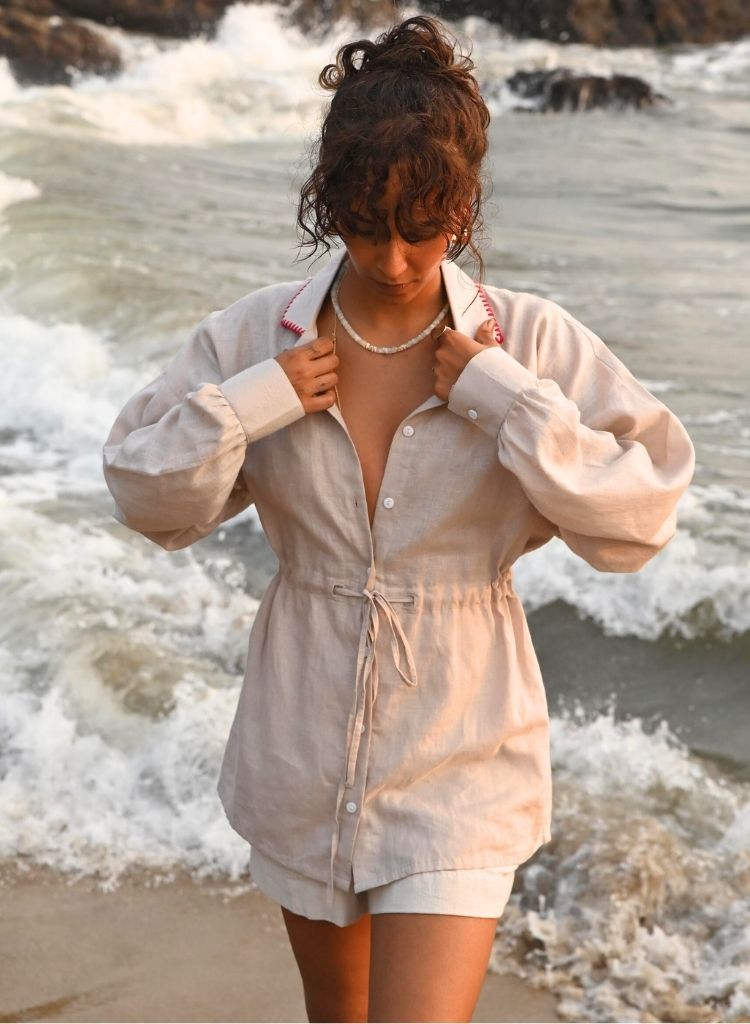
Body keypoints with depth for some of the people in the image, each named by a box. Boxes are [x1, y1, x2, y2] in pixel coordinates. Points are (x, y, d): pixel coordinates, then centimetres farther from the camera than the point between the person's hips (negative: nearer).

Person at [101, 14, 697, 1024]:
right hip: (304, 742, 3)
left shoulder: (533, 343, -12)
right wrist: (249, 407, -19)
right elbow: (148, 498, -2)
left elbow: (643, 515, -16)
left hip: (458, 757, -3)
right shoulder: (258, 335, -7)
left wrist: (507, 400, -25)